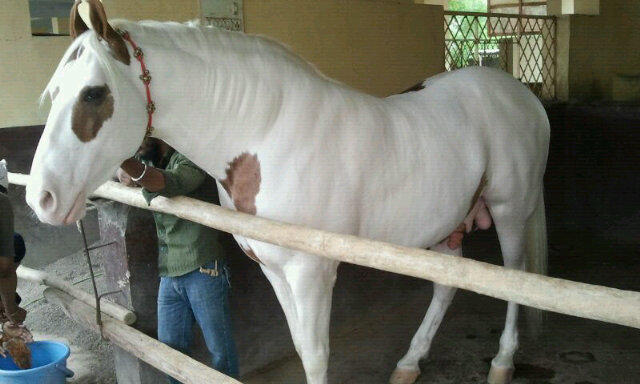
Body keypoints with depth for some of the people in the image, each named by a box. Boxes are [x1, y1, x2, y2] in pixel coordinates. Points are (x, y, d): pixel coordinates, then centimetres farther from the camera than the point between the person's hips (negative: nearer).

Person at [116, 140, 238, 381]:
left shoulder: (188, 159, -10)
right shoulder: (153, 164, 17)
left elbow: (171, 183, -29)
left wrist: (128, 163, -47)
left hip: (201, 271, -8)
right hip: (169, 276, 8)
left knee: (220, 351, 1)